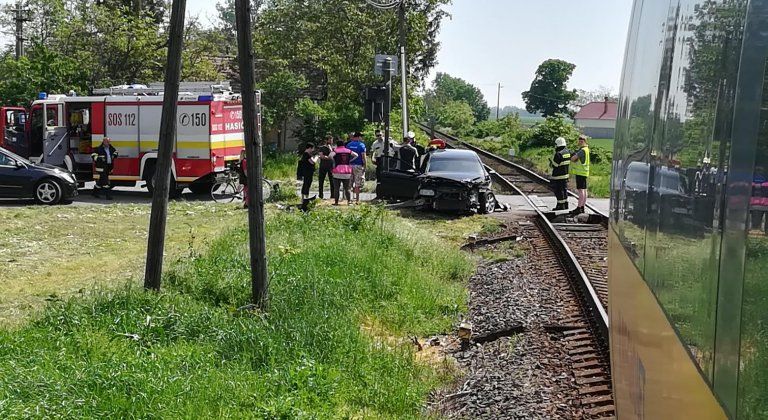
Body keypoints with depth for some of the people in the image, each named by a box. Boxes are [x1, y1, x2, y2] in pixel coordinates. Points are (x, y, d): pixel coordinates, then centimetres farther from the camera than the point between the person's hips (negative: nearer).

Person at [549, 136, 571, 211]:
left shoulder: (558, 154, -20)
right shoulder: (567, 152, 5)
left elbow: (554, 165, -18)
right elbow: (568, 163, 14)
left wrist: (551, 161, 2)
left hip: (558, 176, -8)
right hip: (565, 174, 8)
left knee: (558, 191, -2)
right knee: (564, 189, 15)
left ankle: (560, 205, 1)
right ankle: (565, 204, 20)